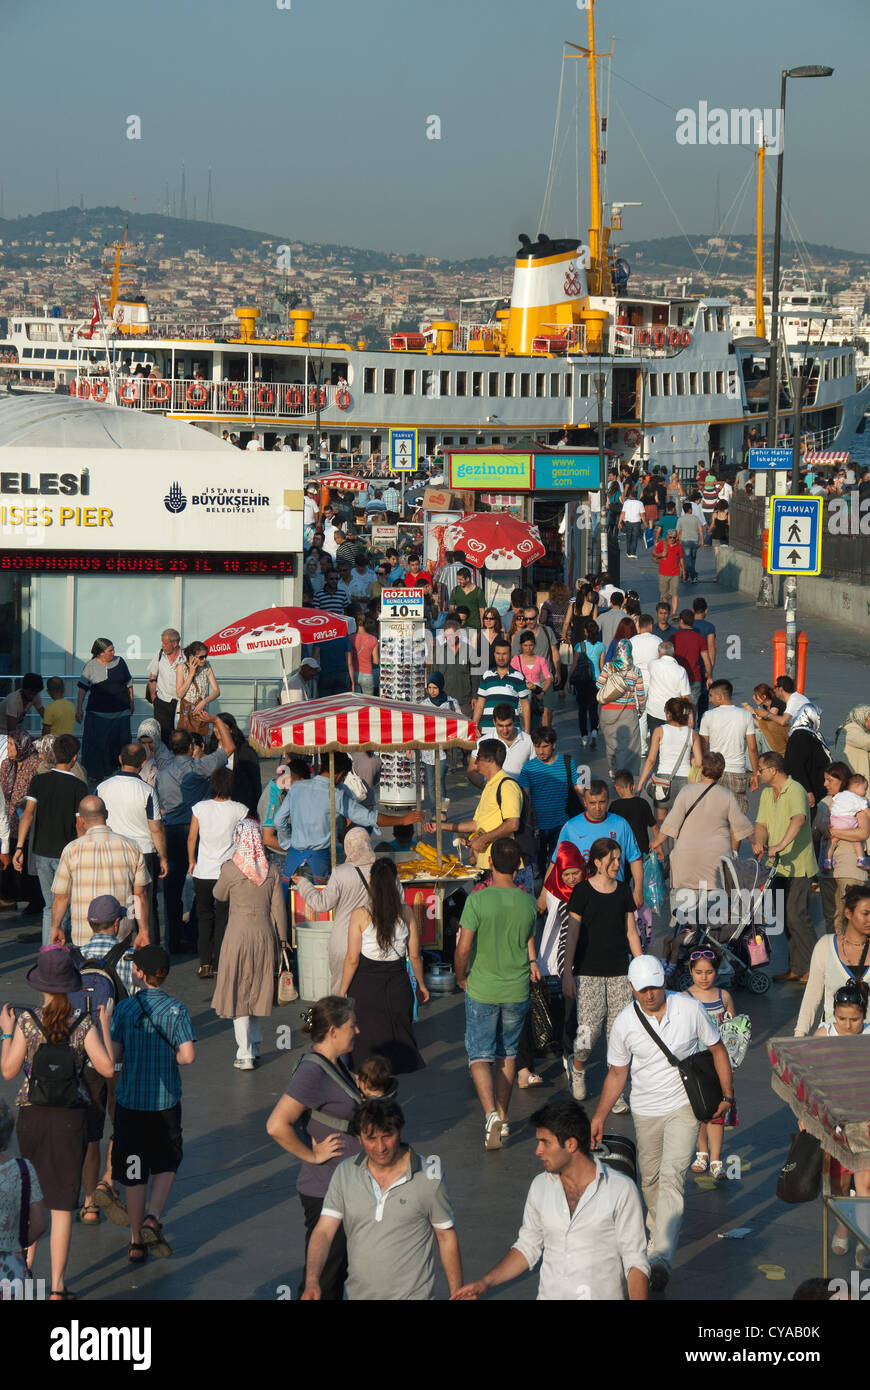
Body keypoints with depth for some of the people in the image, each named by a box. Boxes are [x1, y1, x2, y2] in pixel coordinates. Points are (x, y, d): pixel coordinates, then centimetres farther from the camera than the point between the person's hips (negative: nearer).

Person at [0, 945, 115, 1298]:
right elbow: (107, 1068, -11)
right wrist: (104, 1029, 1)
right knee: (62, 1205, 5)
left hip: (32, 1116, 1)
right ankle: (57, 1286, 8)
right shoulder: (84, 1025, -11)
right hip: (71, 1120, -1)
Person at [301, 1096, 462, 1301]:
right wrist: (312, 1281, -21)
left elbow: (446, 1237, 2)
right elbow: (323, 1231, -5)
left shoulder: (429, 1178, -7)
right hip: (358, 1294, 3)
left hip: (411, 1296, -3)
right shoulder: (344, 1174, 0)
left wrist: (457, 1295, 4)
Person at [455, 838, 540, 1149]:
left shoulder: (477, 900, -16)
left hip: (482, 991, -3)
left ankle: (491, 1114, -18)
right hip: (517, 992, 3)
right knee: (507, 1054, 18)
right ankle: (503, 1119, 24)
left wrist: (461, 977, 0)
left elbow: (463, 949, -16)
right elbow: (529, 945, 4)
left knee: (480, 1057, 3)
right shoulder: (528, 902, -4)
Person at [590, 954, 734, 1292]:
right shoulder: (624, 1024, -7)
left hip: (683, 1106, -3)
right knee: (649, 1180, 12)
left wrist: (727, 1095, 1)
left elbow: (717, 1049, 3)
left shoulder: (689, 1009, -11)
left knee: (672, 1177, -15)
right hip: (645, 1111, 3)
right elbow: (617, 1074, 5)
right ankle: (660, 1233, 40)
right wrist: (599, 1117, 2)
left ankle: (661, 1259, -24)